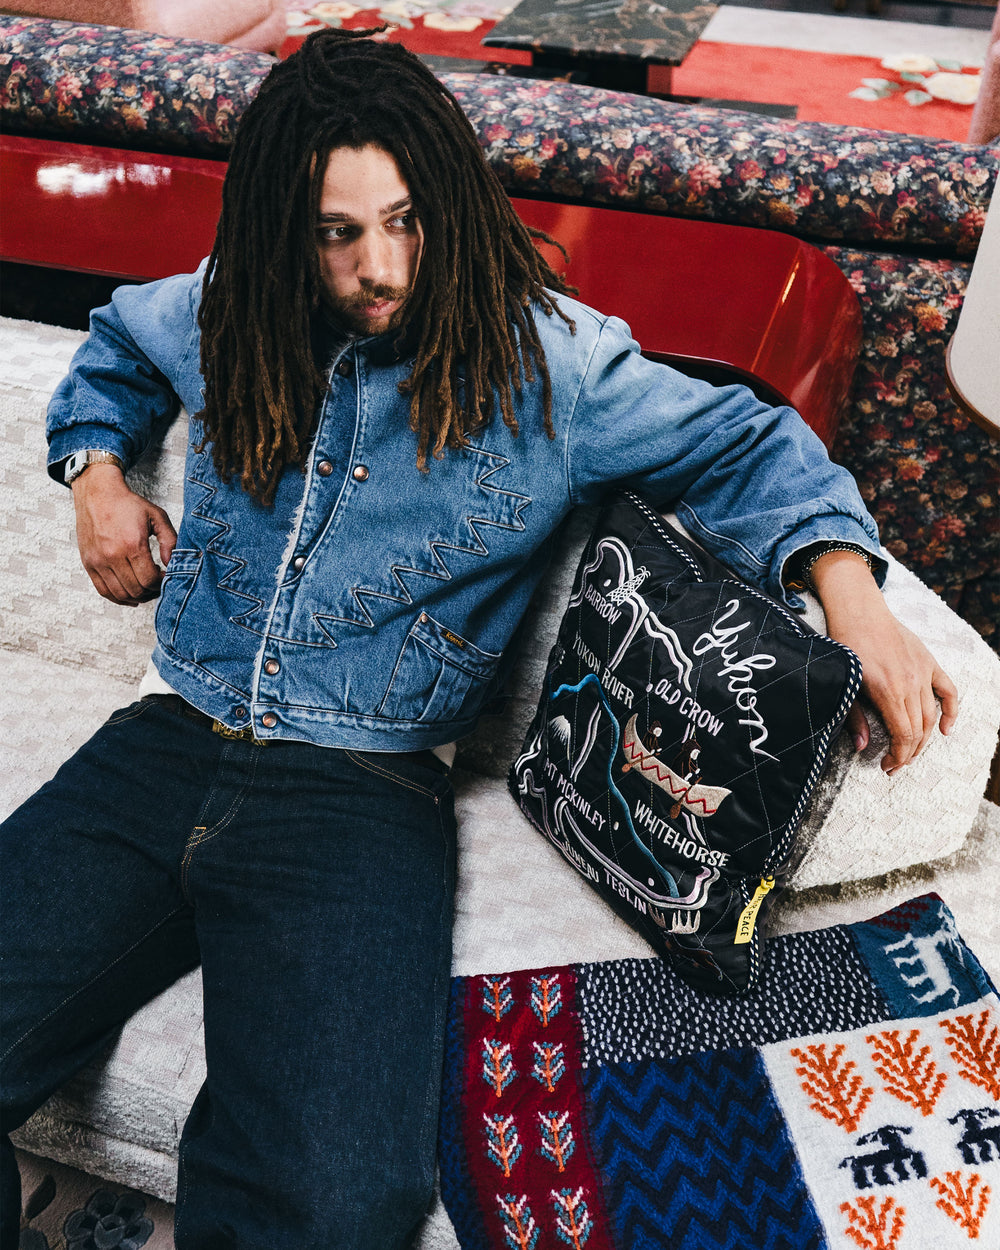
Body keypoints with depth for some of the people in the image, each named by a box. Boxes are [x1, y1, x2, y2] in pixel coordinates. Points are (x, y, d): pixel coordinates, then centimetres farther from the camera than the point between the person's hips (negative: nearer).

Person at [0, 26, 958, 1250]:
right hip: (172, 737, 5)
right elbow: (115, 346, 35)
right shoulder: (228, 319, 13)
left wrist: (850, 591, -13)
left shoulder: (548, 359, 1)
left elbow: (745, 445, 5)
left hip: (367, 785, -4)